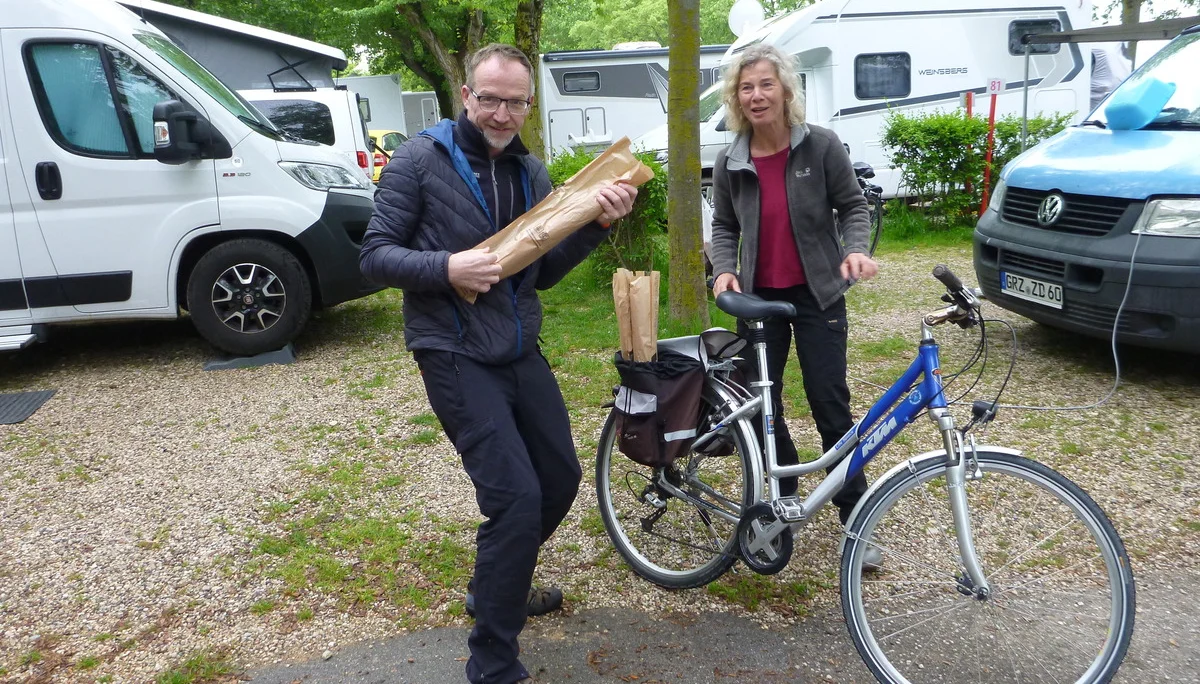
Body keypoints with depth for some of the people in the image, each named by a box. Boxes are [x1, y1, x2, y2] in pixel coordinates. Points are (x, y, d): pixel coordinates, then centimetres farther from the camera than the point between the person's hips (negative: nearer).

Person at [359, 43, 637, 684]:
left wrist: (597, 223, -5)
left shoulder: (530, 172, 10)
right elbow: (375, 254, -9)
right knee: (517, 498, -15)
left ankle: (499, 584, 42)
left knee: (560, 480, 16)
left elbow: (542, 271, 9)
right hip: (455, 357, -7)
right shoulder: (420, 159, -8)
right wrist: (447, 267, -26)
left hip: (520, 353, 7)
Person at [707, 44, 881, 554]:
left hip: (817, 294, -3)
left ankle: (855, 516, 9)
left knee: (830, 403, -3)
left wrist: (855, 248, -20)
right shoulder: (730, 163, 0)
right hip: (758, 298, 3)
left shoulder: (821, 146, -8)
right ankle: (779, 501, 29)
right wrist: (724, 270, -10)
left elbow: (853, 206, -1)